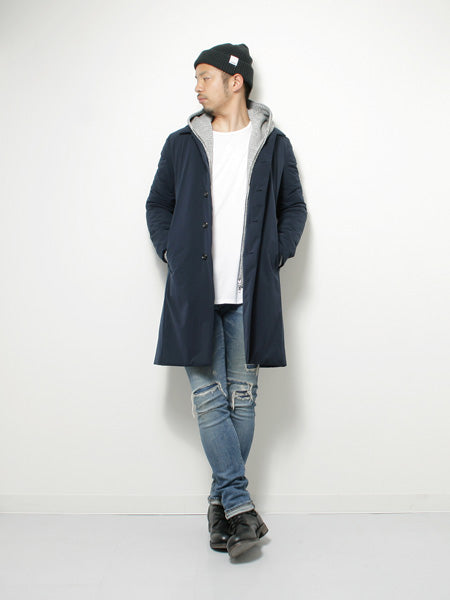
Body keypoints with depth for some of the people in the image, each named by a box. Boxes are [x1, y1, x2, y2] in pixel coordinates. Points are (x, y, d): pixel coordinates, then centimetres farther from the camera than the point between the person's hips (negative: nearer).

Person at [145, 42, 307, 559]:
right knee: (208, 398, -4)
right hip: (194, 292, 1)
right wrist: (170, 253, 3)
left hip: (250, 293, 0)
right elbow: (158, 204, 18)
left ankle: (222, 501, 21)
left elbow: (294, 207, 16)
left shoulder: (274, 144, 8)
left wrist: (276, 256, 2)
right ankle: (240, 507, 5)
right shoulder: (181, 144, 10)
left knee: (242, 398, 5)